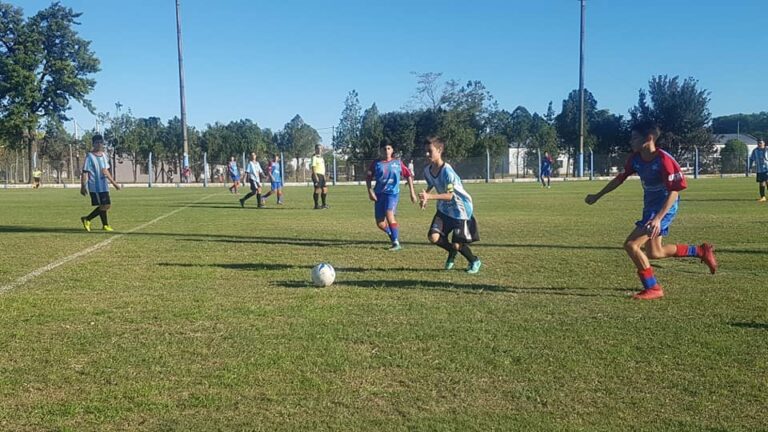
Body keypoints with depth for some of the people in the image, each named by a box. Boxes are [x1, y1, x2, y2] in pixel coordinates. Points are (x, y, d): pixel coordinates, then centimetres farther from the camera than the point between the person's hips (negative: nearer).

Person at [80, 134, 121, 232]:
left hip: (104, 186, 8)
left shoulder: (104, 155, 12)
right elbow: (85, 172, -11)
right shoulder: (90, 157, -10)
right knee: (104, 205, -5)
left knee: (107, 205, 11)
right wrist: (83, 187, -15)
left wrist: (113, 183, 20)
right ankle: (105, 225, 10)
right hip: (95, 186, -8)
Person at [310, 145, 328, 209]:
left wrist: (324, 176, 19)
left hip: (322, 175, 9)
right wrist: (316, 176, -22)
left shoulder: (321, 157, 20)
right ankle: (316, 205, -6)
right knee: (317, 190, -10)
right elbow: (313, 167, -15)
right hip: (317, 175, -9)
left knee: (324, 190, 10)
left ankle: (324, 204, 20)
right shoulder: (314, 157, -8)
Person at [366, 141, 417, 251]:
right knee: (380, 223, 2)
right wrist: (370, 191, -10)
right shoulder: (376, 163, 4)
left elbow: (409, 175, 9)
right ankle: (394, 236, 29)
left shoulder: (398, 163, 3)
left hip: (393, 193, -3)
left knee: (389, 215, -27)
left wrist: (412, 192, 6)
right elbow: (368, 177, 4)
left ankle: (396, 243, -20)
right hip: (379, 194, 3)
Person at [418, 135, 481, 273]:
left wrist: (429, 197, -39)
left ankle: (474, 261, 26)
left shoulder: (447, 171, -28)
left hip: (461, 209, -6)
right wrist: (425, 197, -2)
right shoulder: (427, 170, -5)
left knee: (457, 245, -6)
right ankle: (452, 252, 21)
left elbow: (449, 195, -29)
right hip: (444, 209, 6)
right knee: (433, 237, -11)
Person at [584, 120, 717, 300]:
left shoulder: (664, 160, -25)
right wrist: (597, 196, 17)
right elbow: (621, 177, 14)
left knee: (631, 244, -16)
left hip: (664, 209, -9)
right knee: (654, 253, 17)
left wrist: (658, 218, -33)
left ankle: (653, 288, -3)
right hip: (650, 207, 9)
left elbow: (674, 192, -25)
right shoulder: (635, 158, -2)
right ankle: (701, 251, 33)